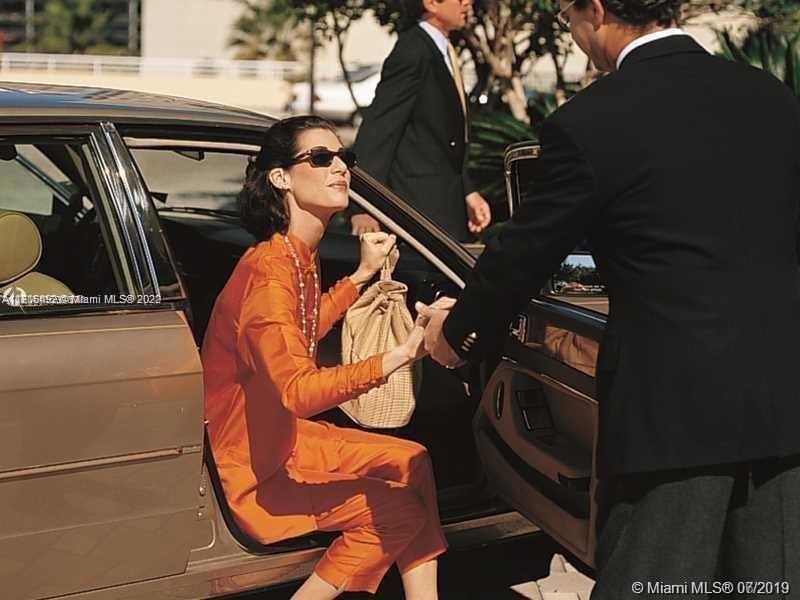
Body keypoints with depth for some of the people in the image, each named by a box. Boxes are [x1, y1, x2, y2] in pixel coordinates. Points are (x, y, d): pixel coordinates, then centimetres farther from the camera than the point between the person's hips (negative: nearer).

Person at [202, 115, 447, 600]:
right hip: (252, 469, -10)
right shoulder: (269, 270, -26)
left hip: (282, 436, 10)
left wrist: (363, 274, 20)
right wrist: (404, 353, -45)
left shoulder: (300, 257, 4)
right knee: (398, 510, -15)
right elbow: (298, 391, -37)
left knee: (412, 461, 5)